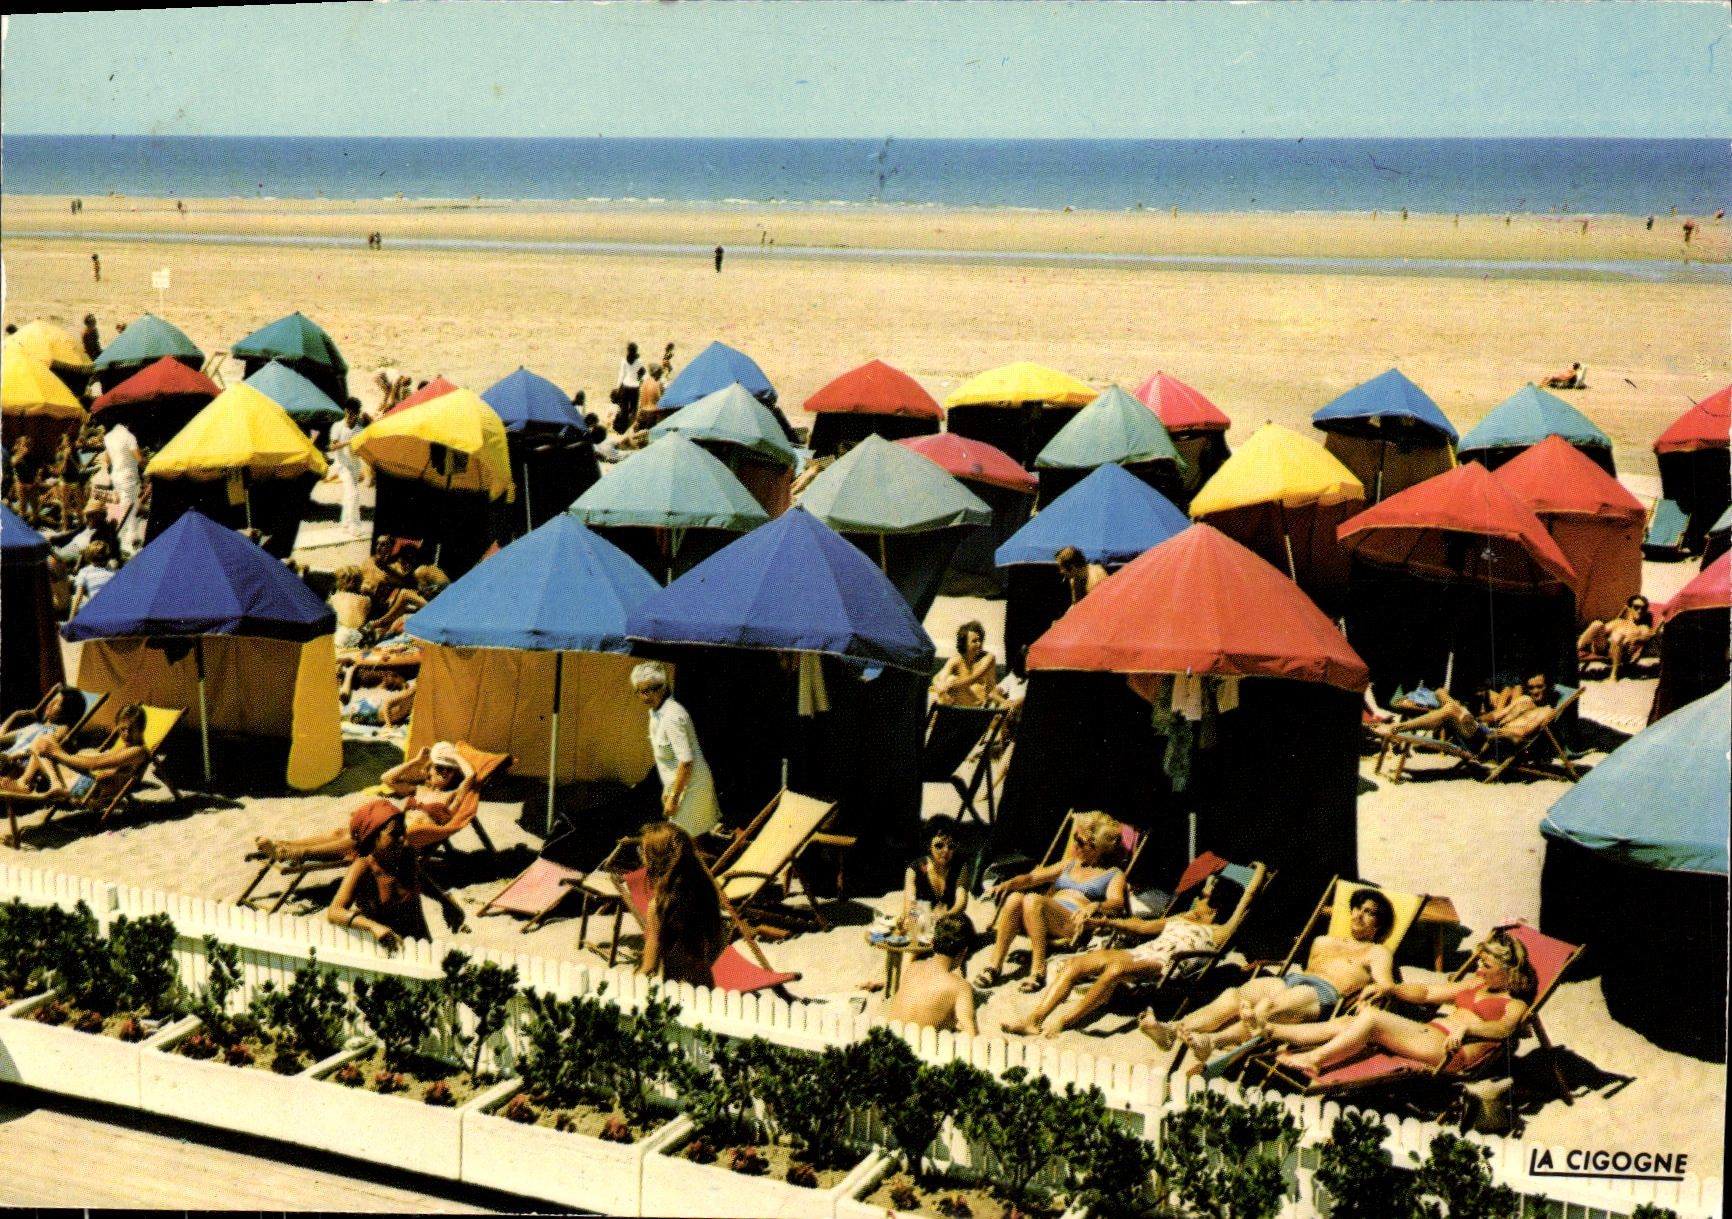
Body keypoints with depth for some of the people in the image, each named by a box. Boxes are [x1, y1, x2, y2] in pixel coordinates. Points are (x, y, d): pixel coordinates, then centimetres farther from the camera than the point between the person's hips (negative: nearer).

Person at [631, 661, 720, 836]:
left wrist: (674, 797, -21)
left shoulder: (672, 717, -23)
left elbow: (686, 762, -26)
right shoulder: (655, 712, 8)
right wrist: (668, 789, 21)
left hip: (690, 788, -9)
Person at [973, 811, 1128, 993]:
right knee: (1014, 897, -27)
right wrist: (1008, 884, 1)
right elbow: (1033, 877, 22)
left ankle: (1038, 971, -33)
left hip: (1074, 924, -5)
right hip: (1048, 918, 5)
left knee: (1033, 900, -33)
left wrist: (1094, 906, -29)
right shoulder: (1069, 865, 31)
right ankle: (994, 966, -28)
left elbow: (1117, 903, -6)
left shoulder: (1114, 875, 13)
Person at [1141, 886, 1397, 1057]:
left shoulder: (1377, 953, 22)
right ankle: (1170, 1030, -52)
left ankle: (1213, 1041, -67)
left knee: (1268, 1008, -39)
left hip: (1323, 993, -5)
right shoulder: (1323, 942, 41)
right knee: (1232, 995, -28)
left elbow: (1384, 987, 4)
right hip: (1288, 980, 5)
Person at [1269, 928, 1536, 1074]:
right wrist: (1390, 988, 11)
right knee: (1345, 1023, -10)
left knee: (1372, 1018, -27)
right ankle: (1269, 1031, -16)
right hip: (1426, 1032, 8)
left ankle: (1314, 1059, -28)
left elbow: (1503, 1028, -16)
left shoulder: (1514, 1005, 6)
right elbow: (1426, 993, 28)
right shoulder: (1475, 984, 30)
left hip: (1443, 1045, -8)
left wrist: (1466, 1025, -35)